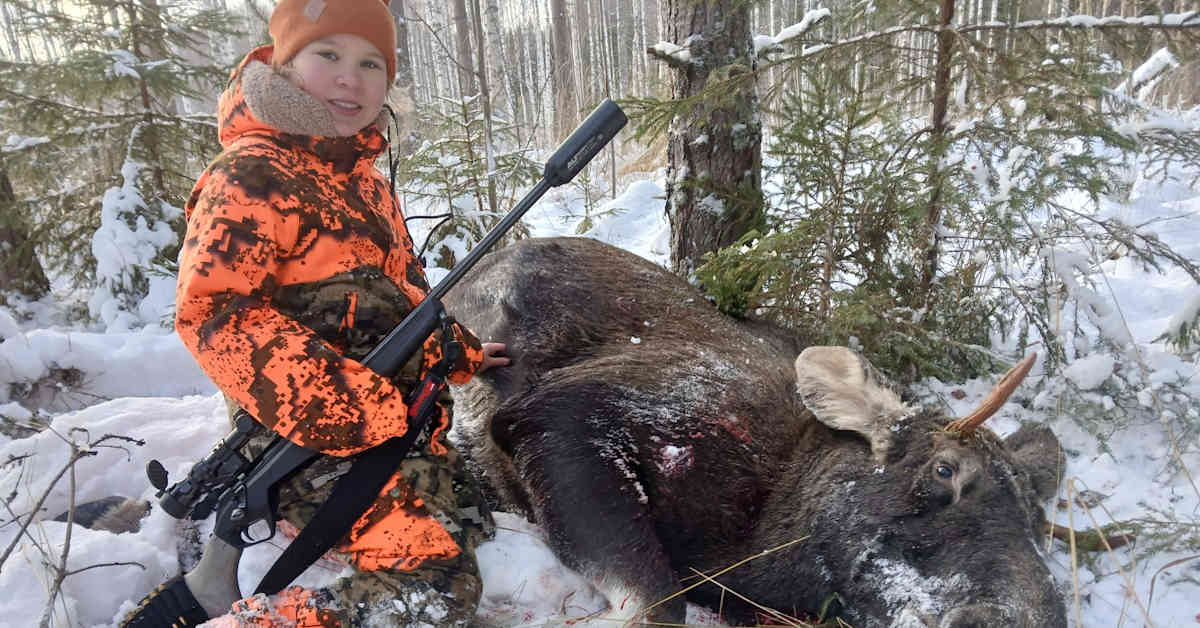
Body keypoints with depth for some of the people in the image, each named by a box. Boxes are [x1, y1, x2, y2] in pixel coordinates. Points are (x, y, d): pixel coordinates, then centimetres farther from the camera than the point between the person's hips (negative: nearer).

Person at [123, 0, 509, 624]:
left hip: (399, 419, 10)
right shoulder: (251, 174, -13)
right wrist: (331, 404, -27)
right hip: (325, 439, -9)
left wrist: (460, 354, 23)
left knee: (465, 532, 22)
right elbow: (209, 308, -22)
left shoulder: (362, 178, 16)